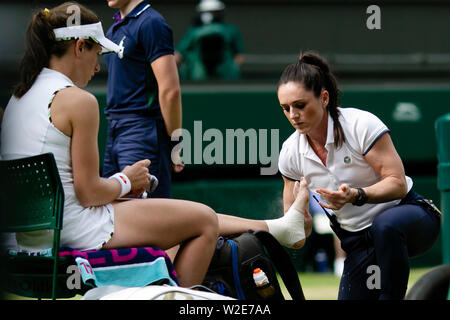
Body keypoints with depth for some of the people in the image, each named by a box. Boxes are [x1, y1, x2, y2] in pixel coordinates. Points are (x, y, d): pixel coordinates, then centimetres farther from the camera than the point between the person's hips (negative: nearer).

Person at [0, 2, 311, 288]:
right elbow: (88, 192, -17)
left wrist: (117, 183, 15)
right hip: (71, 228, -10)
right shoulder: (78, 101, -17)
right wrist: (126, 181, 3)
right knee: (204, 220, 5)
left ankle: (277, 228, 36)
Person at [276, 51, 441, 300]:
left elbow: (397, 183, -22)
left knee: (385, 225, -41)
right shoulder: (290, 153, -3)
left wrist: (356, 195, -38)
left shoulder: (360, 125, -19)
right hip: (356, 240, 5)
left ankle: (392, 295, -25)